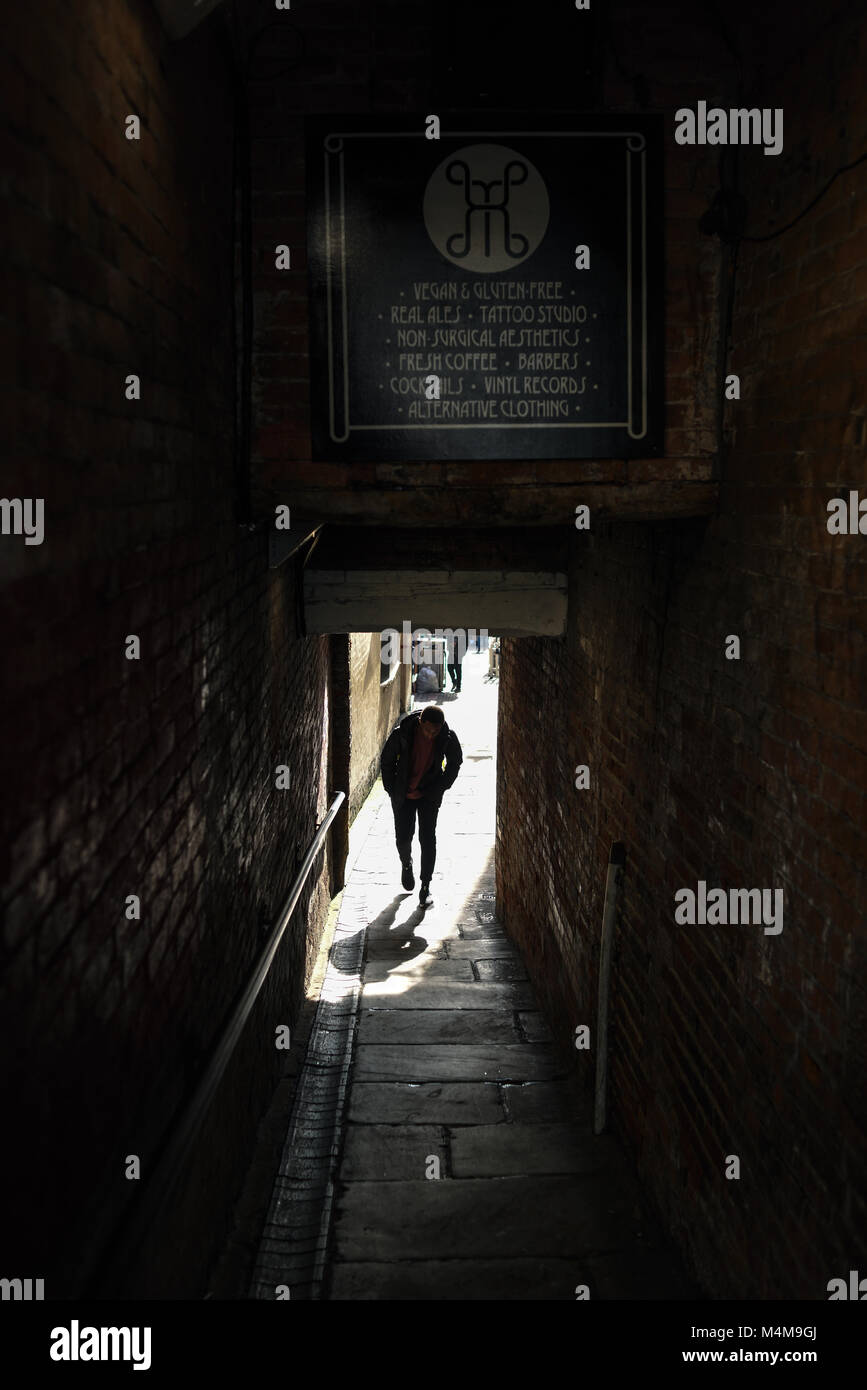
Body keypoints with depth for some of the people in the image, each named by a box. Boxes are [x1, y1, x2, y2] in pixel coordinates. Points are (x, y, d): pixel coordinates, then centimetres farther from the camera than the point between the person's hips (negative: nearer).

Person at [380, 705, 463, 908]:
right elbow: (386, 762, -4)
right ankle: (406, 865, 37)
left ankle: (425, 886, 6)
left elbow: (454, 764, 1)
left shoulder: (448, 737, -17)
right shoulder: (401, 734, -20)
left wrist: (437, 790, -4)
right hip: (403, 794, 0)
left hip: (429, 795, 0)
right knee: (403, 837, 3)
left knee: (428, 839, -4)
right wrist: (393, 791, -2)